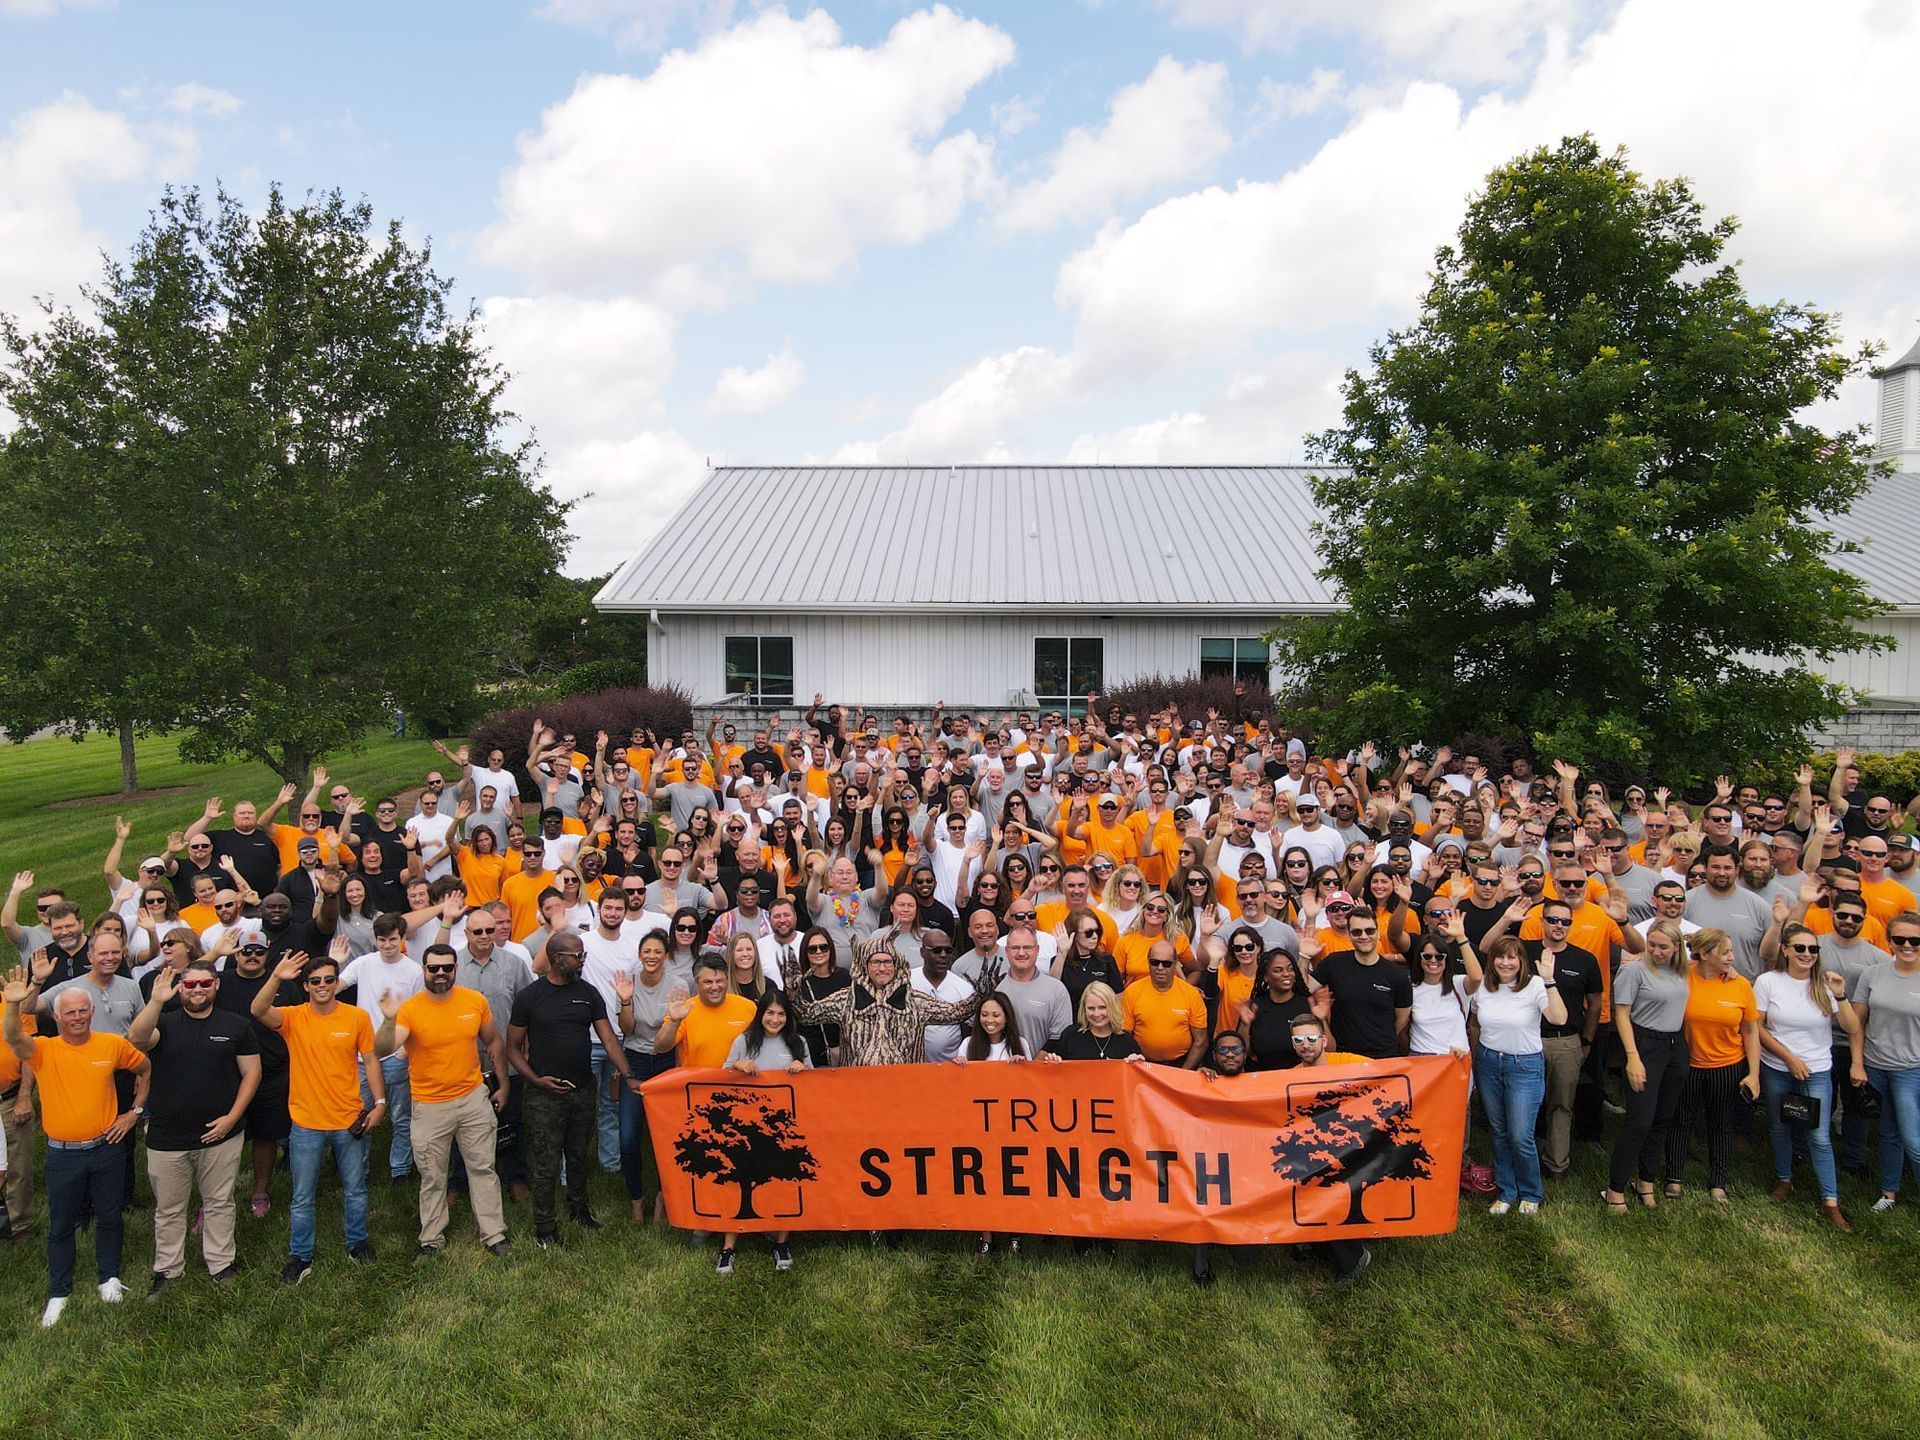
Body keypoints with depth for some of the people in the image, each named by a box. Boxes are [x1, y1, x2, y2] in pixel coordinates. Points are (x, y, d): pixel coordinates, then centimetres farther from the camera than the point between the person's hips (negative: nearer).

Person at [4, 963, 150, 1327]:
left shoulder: (113, 1045, -5)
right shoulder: (43, 1049, -9)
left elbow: (144, 1069, 12)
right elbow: (13, 1038, -31)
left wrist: (135, 1111, 7)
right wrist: (13, 1006, -49)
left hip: (106, 1148, 1)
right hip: (63, 1154, -1)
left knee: (110, 1217, 14)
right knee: (61, 1226, 11)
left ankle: (109, 1277, 33)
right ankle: (58, 1293, 27)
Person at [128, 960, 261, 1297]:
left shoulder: (237, 1025, 0)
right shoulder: (164, 1022, 0)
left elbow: (251, 1072, 1)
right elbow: (137, 1040, -24)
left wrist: (232, 1117, -8)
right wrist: (156, 1001, -37)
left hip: (220, 1133, 0)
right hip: (167, 1137, 0)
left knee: (219, 1204, 13)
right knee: (169, 1208, 14)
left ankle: (221, 1263, 27)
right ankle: (167, 1269, 31)